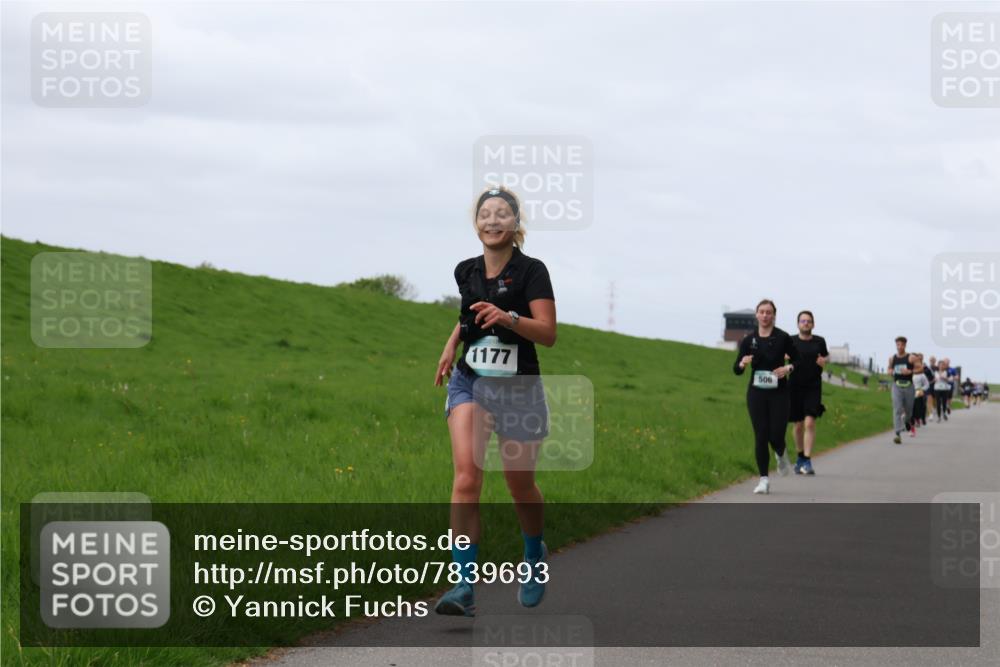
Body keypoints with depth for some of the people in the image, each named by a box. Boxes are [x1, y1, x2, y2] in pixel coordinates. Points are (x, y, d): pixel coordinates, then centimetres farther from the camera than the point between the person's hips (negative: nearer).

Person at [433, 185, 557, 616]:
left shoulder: (531, 271, -10)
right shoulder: (466, 271, 4)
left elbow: (548, 333, -18)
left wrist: (507, 318, -32)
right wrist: (452, 344, 11)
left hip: (518, 390, -3)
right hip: (470, 383, 3)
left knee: (520, 485, 10)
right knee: (466, 476, -17)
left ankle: (535, 557, 42)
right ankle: (465, 586, -20)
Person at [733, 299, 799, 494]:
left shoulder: (782, 338, -3)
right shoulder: (749, 340, 3)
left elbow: (797, 360, 6)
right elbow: (736, 369, 6)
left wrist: (788, 368, -15)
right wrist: (743, 364, -17)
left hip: (779, 392, -1)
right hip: (756, 392, 1)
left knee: (776, 435, -6)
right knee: (760, 436, -3)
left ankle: (781, 455, 31)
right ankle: (764, 479, 3)